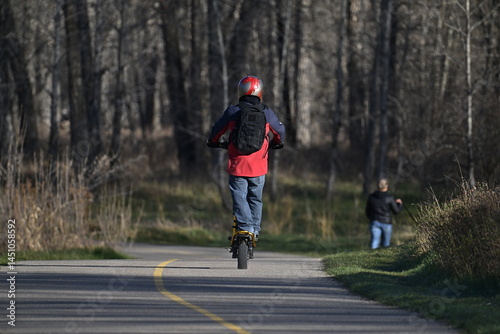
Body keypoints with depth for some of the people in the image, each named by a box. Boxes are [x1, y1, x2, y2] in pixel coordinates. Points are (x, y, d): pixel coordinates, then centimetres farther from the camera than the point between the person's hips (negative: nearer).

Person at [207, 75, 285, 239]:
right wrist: (277, 142, 41)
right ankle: (255, 229, 17)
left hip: (237, 165, -2)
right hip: (259, 167, 2)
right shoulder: (266, 113, 1)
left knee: (239, 197, -1)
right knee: (256, 199, 16)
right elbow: (280, 131, 18)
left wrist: (213, 142, 33)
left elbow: (217, 130, 11)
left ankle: (245, 226, -16)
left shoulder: (232, 112, -3)